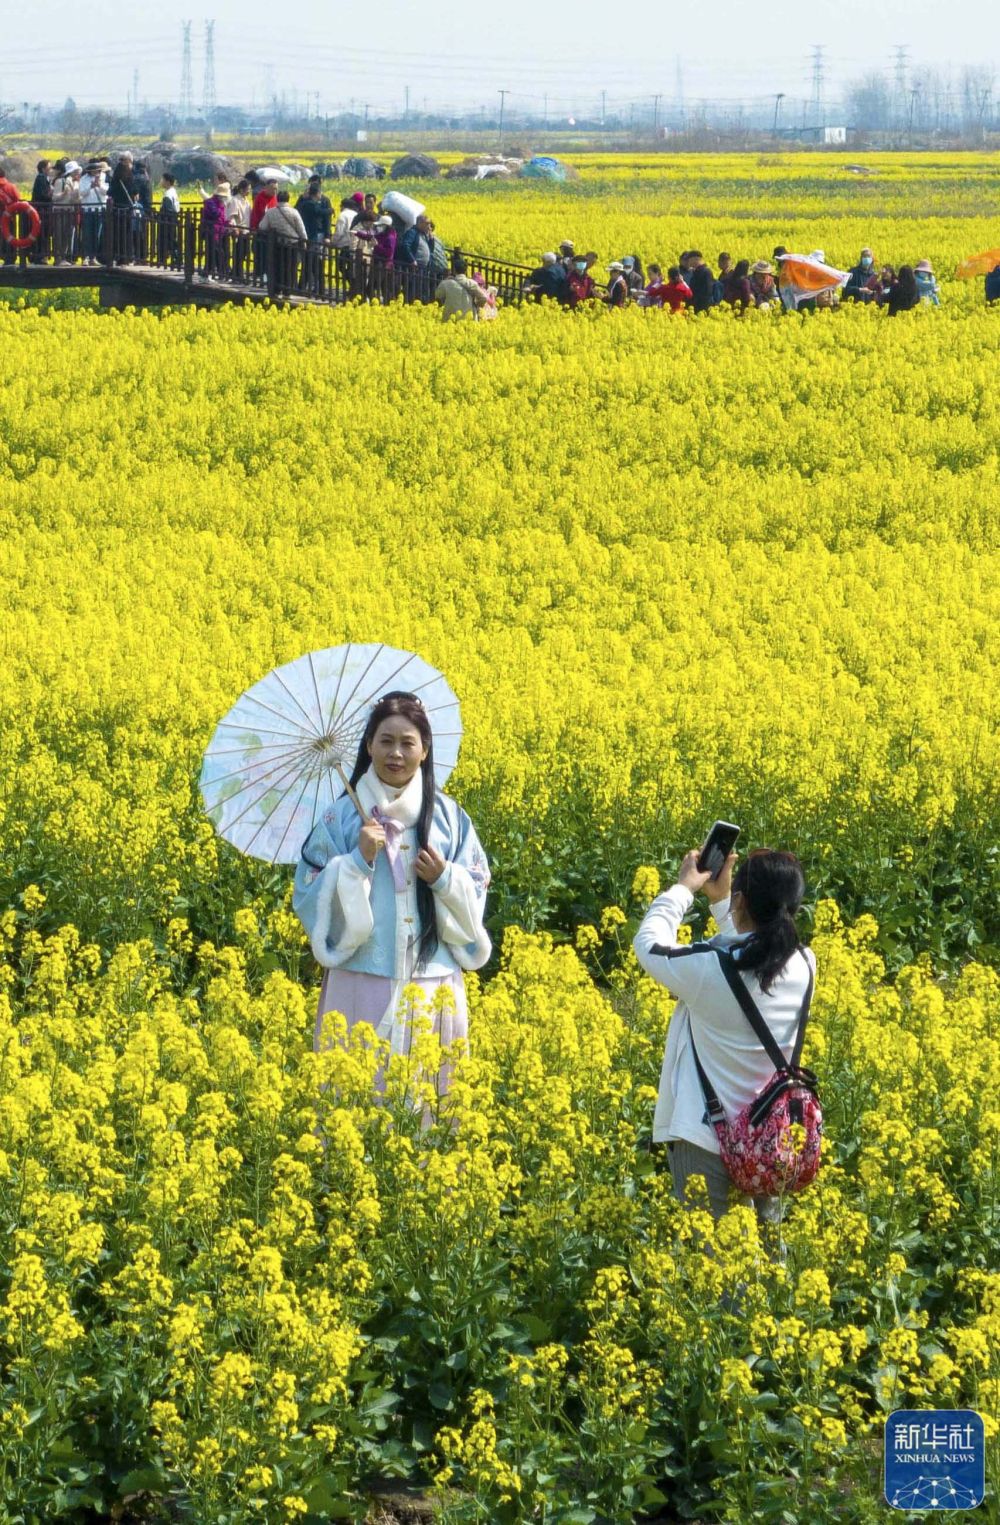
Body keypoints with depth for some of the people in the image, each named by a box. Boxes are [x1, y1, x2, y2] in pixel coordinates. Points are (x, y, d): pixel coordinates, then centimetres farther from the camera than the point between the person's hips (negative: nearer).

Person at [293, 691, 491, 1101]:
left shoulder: (448, 816, 5)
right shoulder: (342, 817, 0)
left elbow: (475, 897, 9)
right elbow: (310, 898, -3)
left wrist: (444, 878, -11)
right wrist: (359, 862, -15)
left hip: (434, 986, 2)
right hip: (363, 987, -2)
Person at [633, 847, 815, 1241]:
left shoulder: (708, 970, -22)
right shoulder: (802, 966, -5)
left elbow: (649, 943, -2)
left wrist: (683, 888, 9)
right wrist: (718, 899, 13)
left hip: (708, 1146, -5)